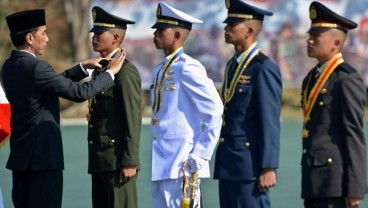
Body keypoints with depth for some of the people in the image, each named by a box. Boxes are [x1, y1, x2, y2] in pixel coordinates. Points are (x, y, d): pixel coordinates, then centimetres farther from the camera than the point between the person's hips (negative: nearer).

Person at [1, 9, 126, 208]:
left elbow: (55, 82, 21)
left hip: (20, 154, 9)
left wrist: (83, 67, 18)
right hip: (42, 154, -9)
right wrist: (110, 72, -5)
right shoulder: (35, 68, -18)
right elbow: (79, 92, -17)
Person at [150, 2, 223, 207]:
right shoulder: (160, 70, 16)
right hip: (161, 165, 9)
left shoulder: (188, 68, -11)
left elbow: (214, 113, -14)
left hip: (181, 166, -9)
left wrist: (199, 156, -14)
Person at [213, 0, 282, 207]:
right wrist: (223, 161, 18)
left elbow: (271, 124, -15)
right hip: (228, 166, 9)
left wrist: (268, 168, -18)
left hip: (249, 166, -9)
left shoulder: (264, 69, -11)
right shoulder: (233, 65, 16)